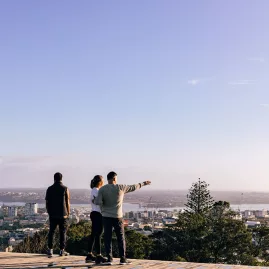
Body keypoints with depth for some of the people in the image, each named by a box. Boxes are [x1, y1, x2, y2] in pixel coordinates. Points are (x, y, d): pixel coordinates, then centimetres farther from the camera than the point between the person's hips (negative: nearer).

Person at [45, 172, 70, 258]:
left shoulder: (50, 189, 1)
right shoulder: (65, 189, -5)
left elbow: (47, 202, 3)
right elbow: (68, 202, -5)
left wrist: (49, 212, 14)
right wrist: (68, 213, 6)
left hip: (52, 214, 2)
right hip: (63, 214, -2)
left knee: (51, 231, 9)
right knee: (63, 232, 6)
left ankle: (50, 250, 1)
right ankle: (62, 250, 7)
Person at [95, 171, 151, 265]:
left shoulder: (102, 189, -4)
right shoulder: (120, 188, -5)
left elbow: (98, 202, -14)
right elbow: (133, 187, 8)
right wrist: (143, 184, 23)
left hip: (106, 216, 1)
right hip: (117, 217, -1)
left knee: (108, 238, 5)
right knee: (121, 238, 7)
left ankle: (109, 259, 1)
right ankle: (123, 259, 8)